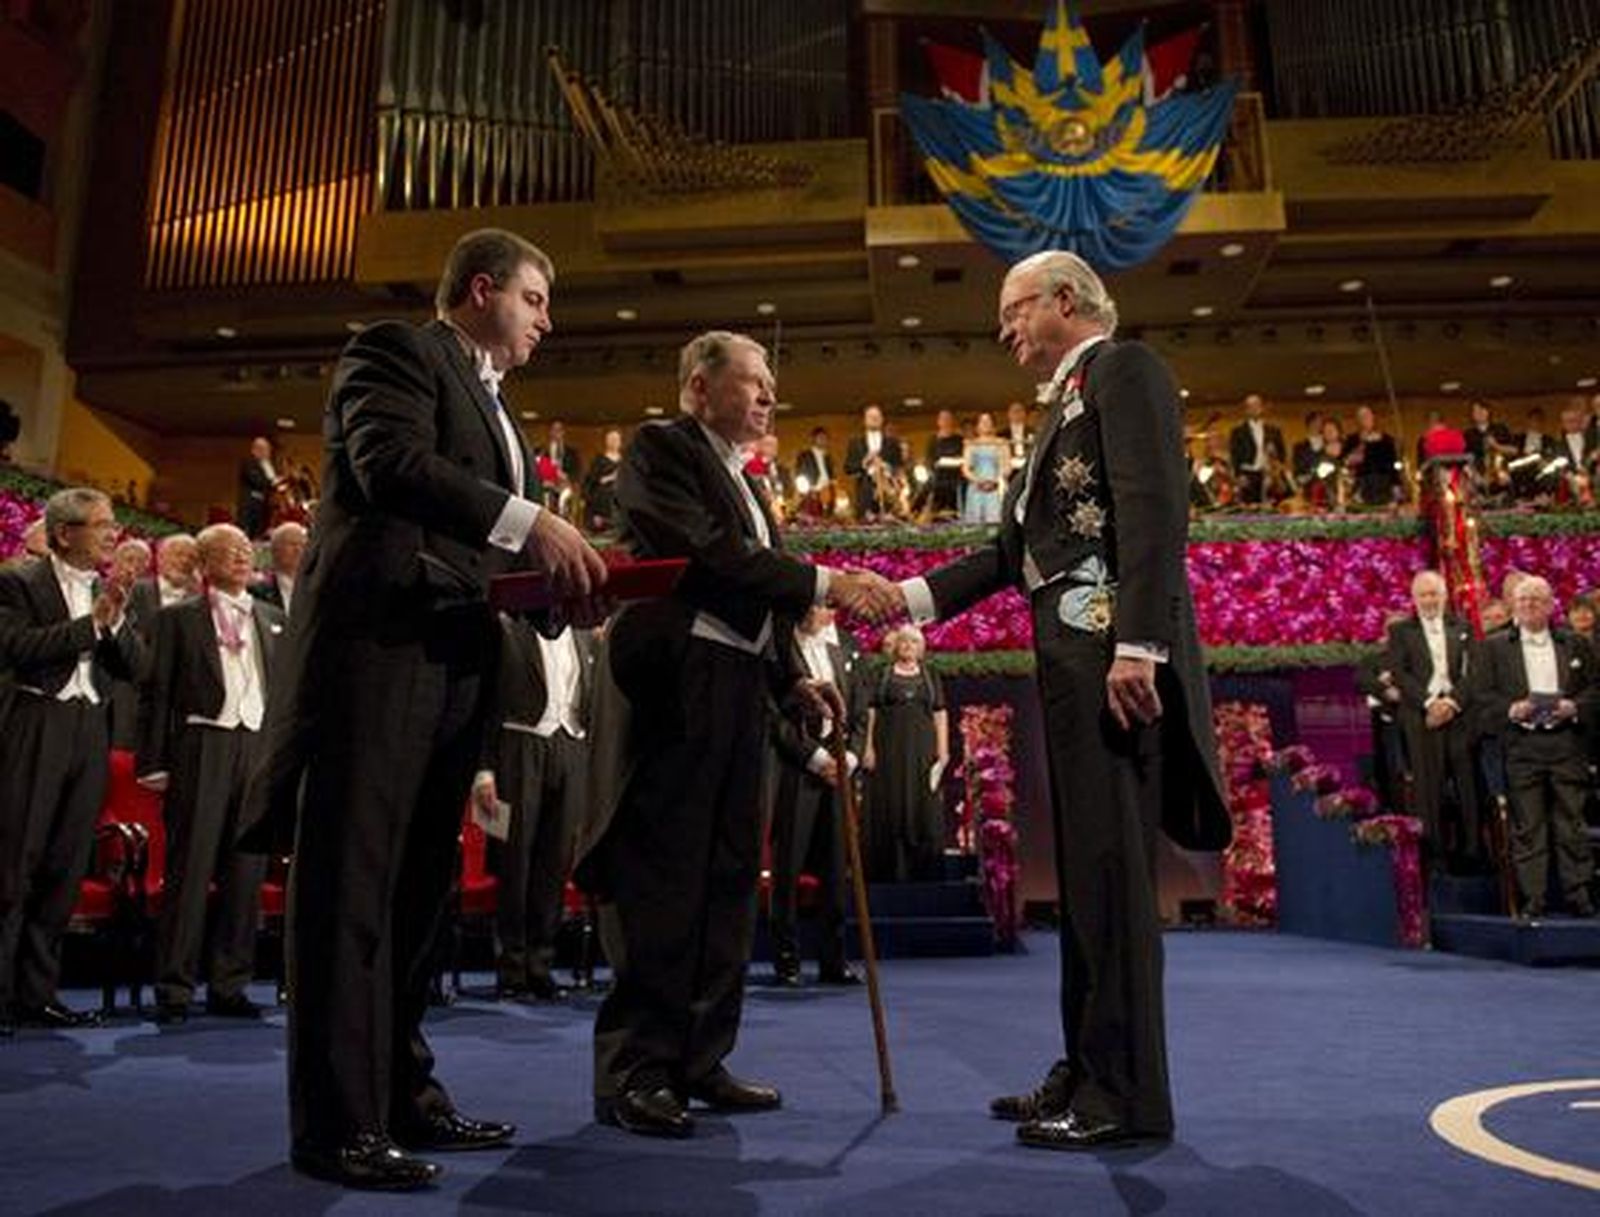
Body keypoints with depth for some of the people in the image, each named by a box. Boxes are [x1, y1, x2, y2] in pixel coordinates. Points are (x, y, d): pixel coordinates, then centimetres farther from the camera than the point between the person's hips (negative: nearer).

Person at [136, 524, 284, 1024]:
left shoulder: (273, 619, 17)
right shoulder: (178, 618, 6)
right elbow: (157, 693, 2)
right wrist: (153, 762, -5)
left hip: (260, 748, 4)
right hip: (202, 748, -3)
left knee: (246, 874, 6)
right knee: (189, 870, -2)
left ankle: (229, 986, 15)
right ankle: (174, 990, 7)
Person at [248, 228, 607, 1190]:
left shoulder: (496, 409, 27)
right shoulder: (398, 350, 3)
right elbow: (391, 463, -17)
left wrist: (561, 579, 3)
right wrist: (530, 522, -23)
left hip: (455, 662, 9)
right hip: (379, 645, -9)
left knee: (420, 885, 10)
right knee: (352, 880, -6)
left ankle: (402, 1092, 19)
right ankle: (339, 1121, 0)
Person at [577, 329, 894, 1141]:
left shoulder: (739, 479, 25)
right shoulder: (659, 447, -1)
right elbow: (705, 554, -16)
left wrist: (791, 681, 11)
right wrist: (824, 583, -17)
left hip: (738, 691, 9)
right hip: (676, 683, -9)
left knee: (726, 878, 10)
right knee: (661, 878, -6)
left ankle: (699, 1060, 19)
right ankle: (634, 1073, 3)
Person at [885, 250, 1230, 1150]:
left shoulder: (1124, 367, 0)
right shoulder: (1071, 398, 27)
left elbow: (1156, 505, -15)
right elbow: (1017, 546, 21)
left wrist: (1137, 646, -24)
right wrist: (915, 594, 11)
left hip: (1112, 650, -9)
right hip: (1072, 659, 9)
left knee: (1111, 866, -7)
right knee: (1084, 868, 11)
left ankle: (1128, 1093, 2)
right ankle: (1089, 1069, 20)